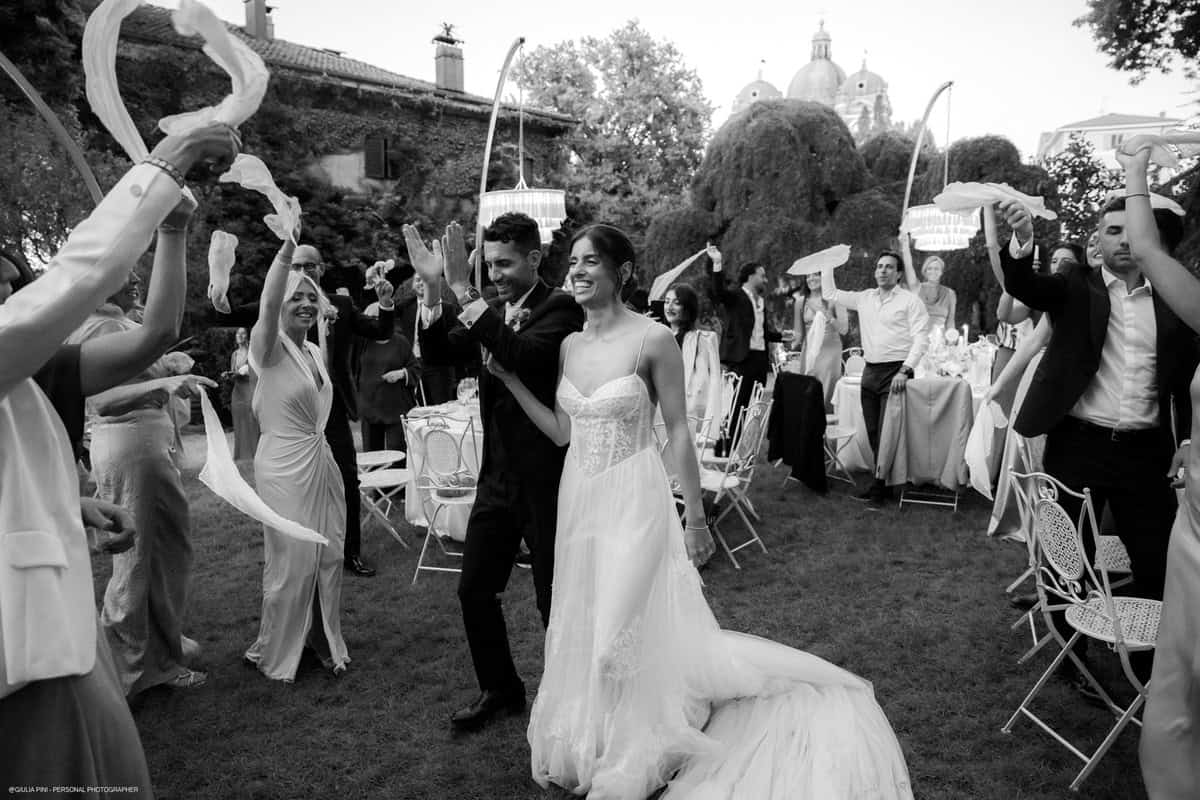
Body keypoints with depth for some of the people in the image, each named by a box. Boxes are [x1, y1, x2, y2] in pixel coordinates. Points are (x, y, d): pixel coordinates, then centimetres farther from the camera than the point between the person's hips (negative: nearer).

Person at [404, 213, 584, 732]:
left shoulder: (560, 308, -13)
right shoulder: (489, 312, 8)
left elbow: (523, 357, -31)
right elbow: (439, 355, -2)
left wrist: (464, 293, -31)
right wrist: (434, 288, -14)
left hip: (546, 479, -6)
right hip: (497, 475, 7)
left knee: (556, 600, 7)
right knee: (474, 591, 13)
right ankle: (500, 689, 34)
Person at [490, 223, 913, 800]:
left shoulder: (651, 340, -13)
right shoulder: (569, 346, 5)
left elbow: (678, 433, -11)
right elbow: (561, 431, 5)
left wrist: (695, 516, -9)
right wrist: (510, 380, 1)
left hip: (633, 501, -6)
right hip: (578, 501, 6)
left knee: (624, 630, 1)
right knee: (580, 628, 17)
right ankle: (592, 743, 42)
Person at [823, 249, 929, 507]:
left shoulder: (910, 301, -2)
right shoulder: (865, 298, 15)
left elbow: (921, 338, -8)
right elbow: (831, 294, 21)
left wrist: (905, 370, -18)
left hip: (894, 372, -6)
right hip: (870, 371, 6)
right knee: (873, 433, 7)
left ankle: (880, 488, -1)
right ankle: (882, 483, 17)